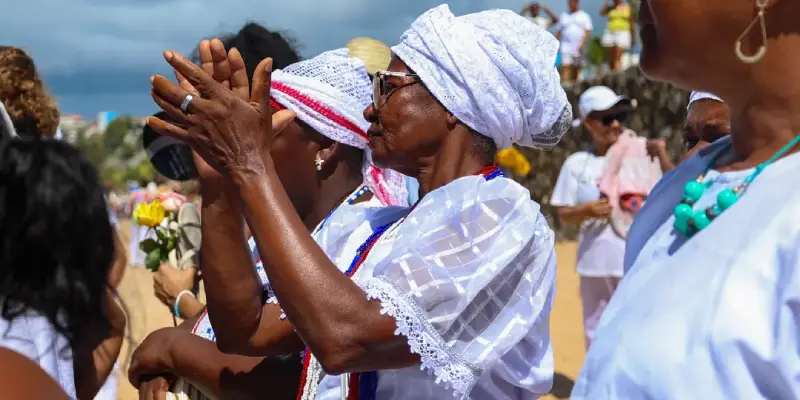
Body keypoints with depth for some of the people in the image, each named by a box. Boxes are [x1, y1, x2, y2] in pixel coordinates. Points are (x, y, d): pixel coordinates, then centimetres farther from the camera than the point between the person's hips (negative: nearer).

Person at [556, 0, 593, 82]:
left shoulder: (584, 16, 7)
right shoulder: (563, 16, 14)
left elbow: (588, 32, -1)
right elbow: (558, 32, 15)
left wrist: (583, 44, -15)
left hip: (579, 48, 0)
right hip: (566, 47, 0)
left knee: (576, 69, 5)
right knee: (566, 67, -15)